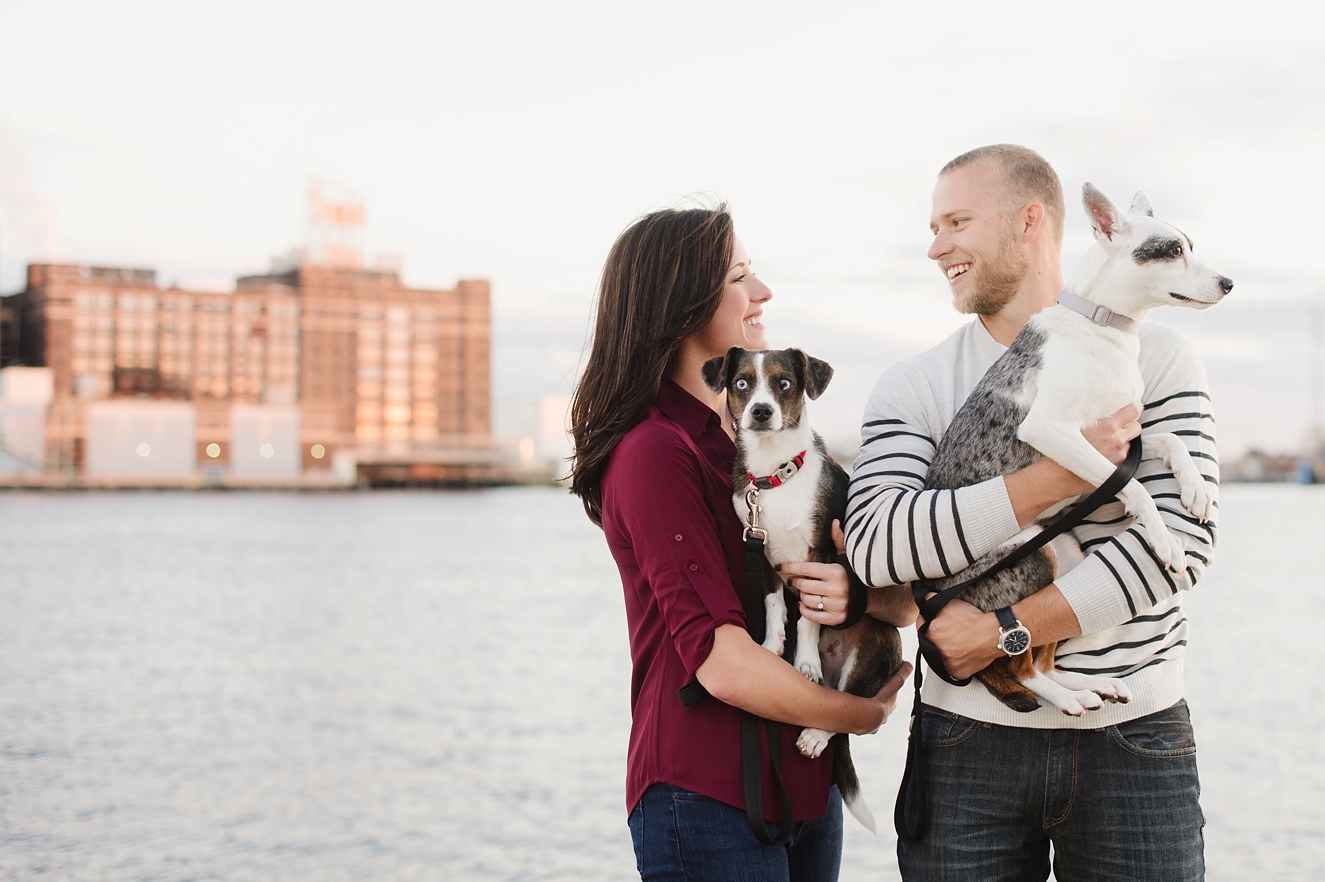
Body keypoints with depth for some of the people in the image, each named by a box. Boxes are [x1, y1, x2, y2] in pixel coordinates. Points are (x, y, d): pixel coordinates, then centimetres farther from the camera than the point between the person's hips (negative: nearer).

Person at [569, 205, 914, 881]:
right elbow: (724, 665, -22)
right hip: (707, 801, -8)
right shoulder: (653, 451, -15)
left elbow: (908, 604, 9)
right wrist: (865, 714, -7)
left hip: (806, 791, 8)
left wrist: (861, 593, -14)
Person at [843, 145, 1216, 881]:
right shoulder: (912, 387, 2)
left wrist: (1007, 631, -16)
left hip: (1134, 737, 0)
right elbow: (876, 546, -14)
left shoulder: (1156, 359, 1)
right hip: (967, 737, 1)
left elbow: (1179, 541, -10)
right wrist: (1061, 477, -20)